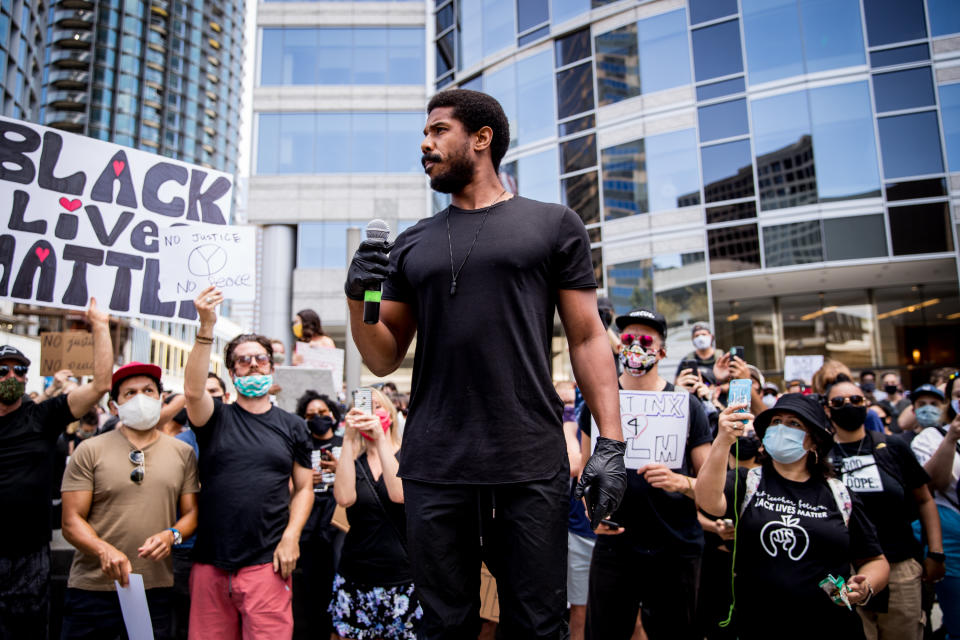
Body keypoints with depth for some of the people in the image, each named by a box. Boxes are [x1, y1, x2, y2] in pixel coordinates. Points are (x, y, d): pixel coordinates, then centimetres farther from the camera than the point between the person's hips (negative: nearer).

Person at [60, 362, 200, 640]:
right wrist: (104, 550, -21)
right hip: (92, 587, -1)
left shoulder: (183, 453, 6)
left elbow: (192, 512, 8)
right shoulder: (89, 451, 0)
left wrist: (171, 535, -13)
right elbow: (72, 521, -4)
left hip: (156, 588, 2)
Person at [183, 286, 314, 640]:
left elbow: (303, 488, 10)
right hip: (210, 562, 1)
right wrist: (206, 327, -22)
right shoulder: (216, 419, 8)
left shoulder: (292, 426, 9)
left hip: (266, 563, -1)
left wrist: (291, 537, -5)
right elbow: (193, 391, -14)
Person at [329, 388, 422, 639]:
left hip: (402, 577, -2)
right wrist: (348, 439, -18)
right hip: (356, 577, 2)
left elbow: (399, 494, -21)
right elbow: (344, 498, -16)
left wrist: (380, 438, -22)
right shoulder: (354, 462, 5)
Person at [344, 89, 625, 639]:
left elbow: (587, 337, 4)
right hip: (434, 468, 3)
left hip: (531, 465, -2)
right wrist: (358, 299, -5)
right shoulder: (412, 245, 14)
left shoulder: (553, 225, 7)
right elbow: (384, 360, 14)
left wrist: (611, 442, -5)